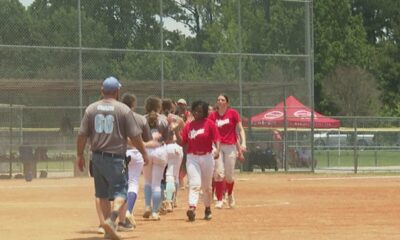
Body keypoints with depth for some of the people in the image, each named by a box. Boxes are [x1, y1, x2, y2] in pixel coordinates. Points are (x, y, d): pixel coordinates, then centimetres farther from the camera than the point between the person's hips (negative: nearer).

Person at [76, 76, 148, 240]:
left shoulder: (91, 109, 3)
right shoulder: (123, 109, -6)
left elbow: (82, 135, 2)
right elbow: (134, 136, -6)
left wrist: (79, 155, 12)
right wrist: (144, 153, 7)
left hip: (97, 157, 4)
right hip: (115, 157, -4)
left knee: (103, 193, 14)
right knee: (120, 191, 1)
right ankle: (111, 219, -24)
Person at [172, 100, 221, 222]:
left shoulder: (209, 124, -2)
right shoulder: (188, 126, 7)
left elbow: (216, 139, -9)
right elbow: (182, 142, 6)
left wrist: (217, 150, -26)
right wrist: (176, 130, -9)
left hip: (207, 157, -1)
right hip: (192, 158, 1)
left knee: (206, 186, 11)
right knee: (195, 183, -15)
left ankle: (208, 209, 27)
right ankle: (192, 207, -29)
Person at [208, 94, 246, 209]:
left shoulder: (233, 113, 1)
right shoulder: (213, 115, 4)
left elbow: (240, 129, -1)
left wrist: (243, 143, -14)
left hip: (230, 146, -1)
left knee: (229, 175, 3)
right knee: (219, 173, -9)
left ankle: (230, 194, 31)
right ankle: (219, 200, -4)